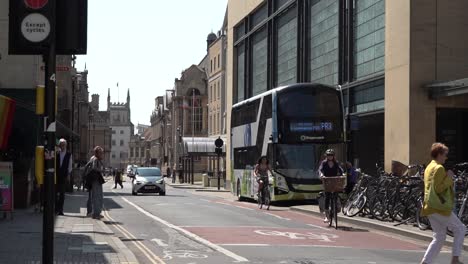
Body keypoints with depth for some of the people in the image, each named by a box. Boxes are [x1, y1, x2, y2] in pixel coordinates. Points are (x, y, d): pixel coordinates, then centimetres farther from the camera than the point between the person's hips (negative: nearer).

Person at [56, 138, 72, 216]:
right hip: (56, 176, 0)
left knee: (62, 193, 1)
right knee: (56, 192, -2)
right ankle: (56, 208, 5)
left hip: (64, 176, 0)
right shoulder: (56, 153, 4)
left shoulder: (69, 154, 7)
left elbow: (70, 165, 6)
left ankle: (60, 210, 4)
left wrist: (68, 175, -2)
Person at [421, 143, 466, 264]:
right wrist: (449, 178, -12)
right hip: (439, 207, -9)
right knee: (460, 229, 4)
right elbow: (438, 188, -19)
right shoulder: (439, 168, -13)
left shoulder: (429, 167, 18)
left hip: (430, 208, 9)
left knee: (439, 238, 11)